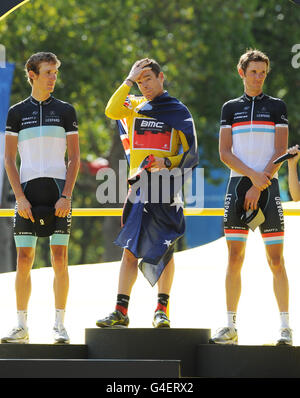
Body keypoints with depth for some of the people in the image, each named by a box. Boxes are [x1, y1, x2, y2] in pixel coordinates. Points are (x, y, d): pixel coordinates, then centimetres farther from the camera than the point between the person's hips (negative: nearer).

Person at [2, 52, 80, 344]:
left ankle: (59, 325, 2)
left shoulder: (65, 111, 8)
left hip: (58, 193, 0)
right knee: (24, 261, -2)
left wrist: (66, 196, -6)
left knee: (59, 260, -4)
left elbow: (74, 158, 6)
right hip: (28, 191, 0)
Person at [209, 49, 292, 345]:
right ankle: (231, 327, 1)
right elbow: (225, 153, 5)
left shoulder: (277, 107, 7)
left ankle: (285, 327, -2)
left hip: (267, 187, -1)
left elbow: (280, 151, 0)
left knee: (276, 260, -4)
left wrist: (258, 187, -9)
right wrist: (252, 175, -11)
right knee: (234, 259, -2)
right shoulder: (230, 108, 12)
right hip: (238, 185, 1)